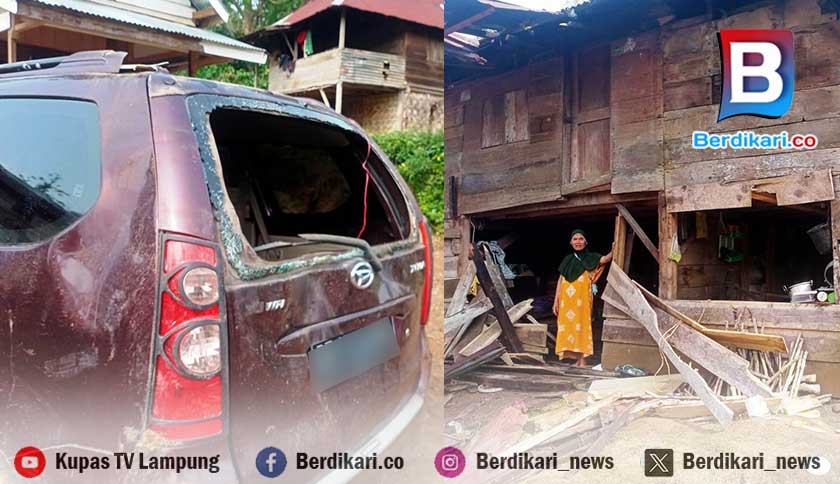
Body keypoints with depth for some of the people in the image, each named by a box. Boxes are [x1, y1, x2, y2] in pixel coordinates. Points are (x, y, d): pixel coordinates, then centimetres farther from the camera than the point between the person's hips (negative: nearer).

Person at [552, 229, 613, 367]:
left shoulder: (590, 258, 5)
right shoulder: (567, 259, 15)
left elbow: (604, 259, -14)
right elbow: (560, 280, 14)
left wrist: (613, 251, -34)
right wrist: (556, 300, 10)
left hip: (582, 298, -4)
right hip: (566, 299, 4)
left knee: (581, 325, -7)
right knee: (567, 326, 1)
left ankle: (582, 359, -5)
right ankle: (577, 359, 8)